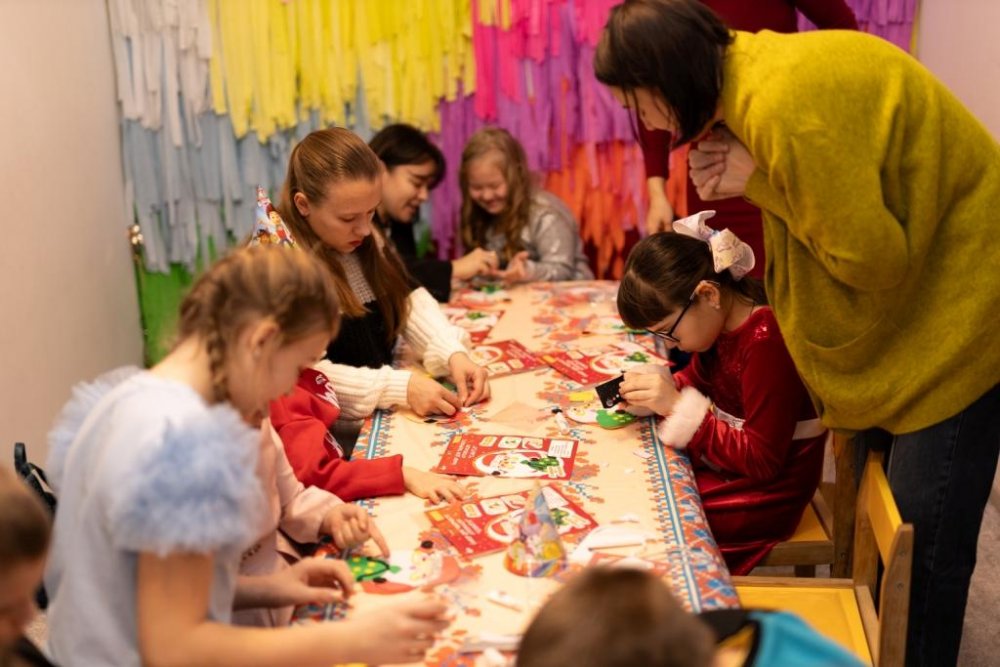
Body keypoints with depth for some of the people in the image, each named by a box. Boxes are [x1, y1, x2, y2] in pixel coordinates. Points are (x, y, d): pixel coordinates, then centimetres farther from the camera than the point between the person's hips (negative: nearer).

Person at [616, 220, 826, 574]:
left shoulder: (767, 342, -26)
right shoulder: (722, 321, -2)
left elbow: (762, 461, -24)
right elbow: (698, 379, 16)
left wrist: (677, 405, -25)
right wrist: (651, 393, -7)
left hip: (763, 496, -8)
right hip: (717, 462, 8)